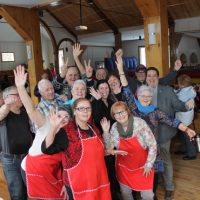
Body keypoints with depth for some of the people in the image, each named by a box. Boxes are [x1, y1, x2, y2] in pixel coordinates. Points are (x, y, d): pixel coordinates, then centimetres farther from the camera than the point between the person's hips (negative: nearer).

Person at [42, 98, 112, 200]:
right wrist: (53, 130, -39)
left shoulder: (94, 129, 6)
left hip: (98, 181, 6)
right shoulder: (66, 131, -14)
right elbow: (47, 149, -26)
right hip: (78, 184, -6)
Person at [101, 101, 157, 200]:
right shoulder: (114, 127, -9)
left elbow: (152, 145, -14)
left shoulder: (139, 123, -20)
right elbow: (109, 147, -5)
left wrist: (149, 164, -10)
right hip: (124, 167, 3)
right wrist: (106, 132, -17)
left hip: (142, 166, -3)